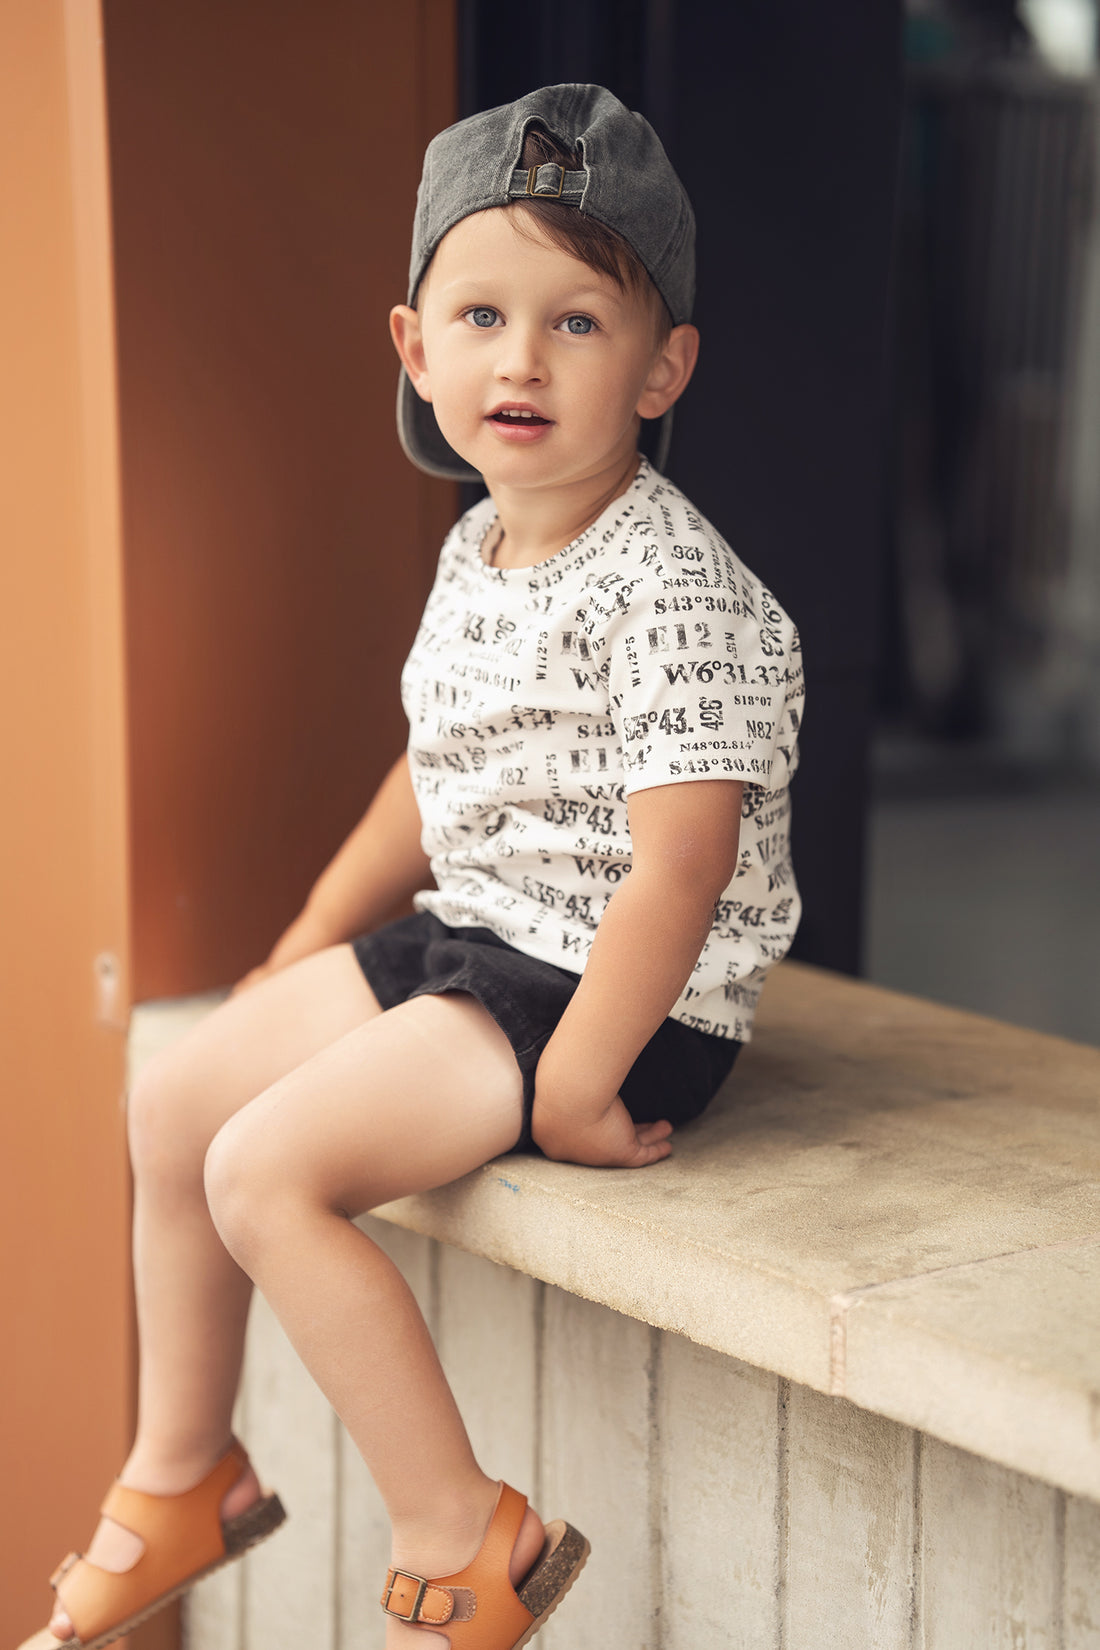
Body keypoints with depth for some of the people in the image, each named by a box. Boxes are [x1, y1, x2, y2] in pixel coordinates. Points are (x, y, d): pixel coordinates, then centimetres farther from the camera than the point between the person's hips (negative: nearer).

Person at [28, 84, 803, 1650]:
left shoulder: (676, 592, -22)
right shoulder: (476, 553, 7)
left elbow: (679, 869, -26)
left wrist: (573, 1085, -24)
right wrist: (306, 948, 20)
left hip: (617, 989, -10)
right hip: (466, 938, 10)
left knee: (267, 1168, -20)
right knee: (173, 1096, 11)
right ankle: (183, 1472, 28)